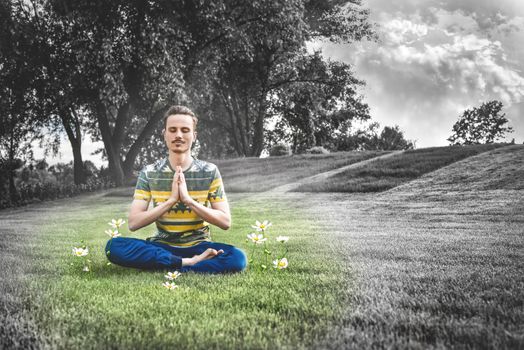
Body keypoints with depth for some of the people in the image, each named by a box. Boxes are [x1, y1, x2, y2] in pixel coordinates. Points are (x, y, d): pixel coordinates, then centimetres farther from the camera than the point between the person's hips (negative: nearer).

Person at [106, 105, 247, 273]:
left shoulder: (209, 172, -2)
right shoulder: (149, 173, -1)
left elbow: (225, 221, -7)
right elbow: (133, 223, -9)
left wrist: (188, 199, -19)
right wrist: (171, 200, -20)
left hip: (198, 246, -1)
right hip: (163, 245, 1)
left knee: (237, 258, -31)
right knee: (114, 247, -27)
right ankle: (189, 263, -26)